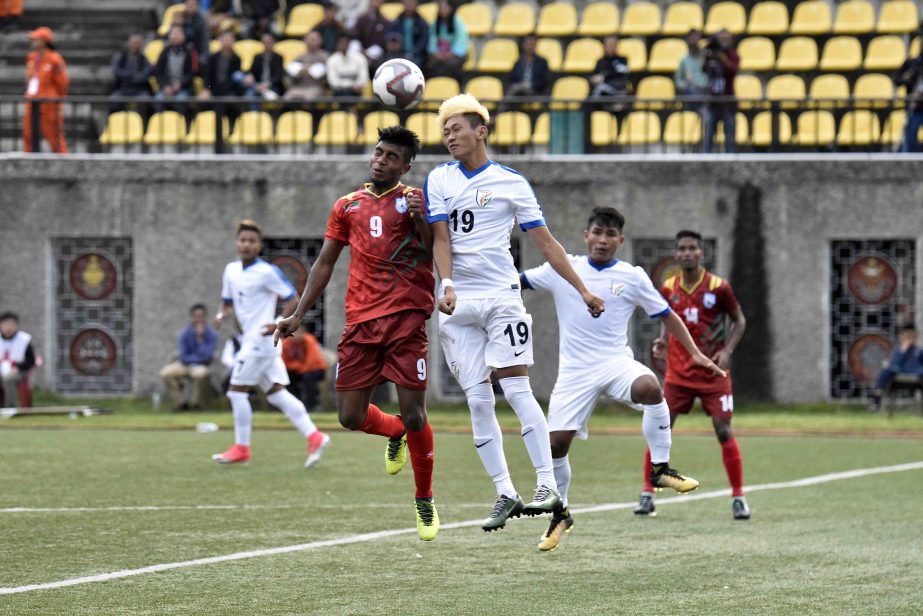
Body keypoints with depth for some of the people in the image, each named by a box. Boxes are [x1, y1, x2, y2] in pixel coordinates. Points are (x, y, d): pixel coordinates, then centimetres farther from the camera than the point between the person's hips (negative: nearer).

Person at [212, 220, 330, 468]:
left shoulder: (267, 272, -11)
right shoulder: (231, 270, 11)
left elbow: (293, 299, -9)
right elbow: (229, 302, 21)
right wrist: (223, 315, 0)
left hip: (260, 340, -8)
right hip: (250, 341, 8)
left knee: (237, 391, -6)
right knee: (275, 393, 5)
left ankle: (241, 448, 3)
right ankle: (314, 436, 4)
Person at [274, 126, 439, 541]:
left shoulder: (415, 201, 5)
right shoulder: (348, 206, 16)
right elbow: (325, 263, 22)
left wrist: (422, 221, -19)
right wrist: (298, 315, 18)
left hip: (406, 316, -4)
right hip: (360, 320, 4)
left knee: (413, 415, -8)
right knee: (350, 416, -1)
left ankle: (425, 503, 10)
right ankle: (394, 433, 34)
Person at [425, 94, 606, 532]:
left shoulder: (512, 183, 5)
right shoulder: (439, 180, 8)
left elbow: (545, 241, 8)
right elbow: (441, 239, -1)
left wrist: (582, 290, 5)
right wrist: (447, 283, -19)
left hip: (501, 295, -2)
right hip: (458, 302, 2)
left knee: (516, 388, -14)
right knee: (477, 400, 0)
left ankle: (548, 485, -15)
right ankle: (504, 494, 4)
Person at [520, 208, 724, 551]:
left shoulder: (633, 277, 2)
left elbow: (666, 316, 9)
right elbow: (513, 281, 10)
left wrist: (695, 353, 3)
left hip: (616, 363, -1)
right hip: (574, 370, 1)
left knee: (650, 388, -34)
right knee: (557, 441, -6)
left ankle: (660, 469, -19)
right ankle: (560, 515, 17)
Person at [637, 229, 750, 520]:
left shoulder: (718, 287, -8)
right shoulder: (668, 288, 1)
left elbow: (739, 321, 2)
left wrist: (727, 350, -13)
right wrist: (662, 342, -3)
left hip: (713, 373, -2)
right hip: (678, 372, 3)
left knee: (724, 431, -6)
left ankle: (738, 497, 5)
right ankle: (648, 494, 6)